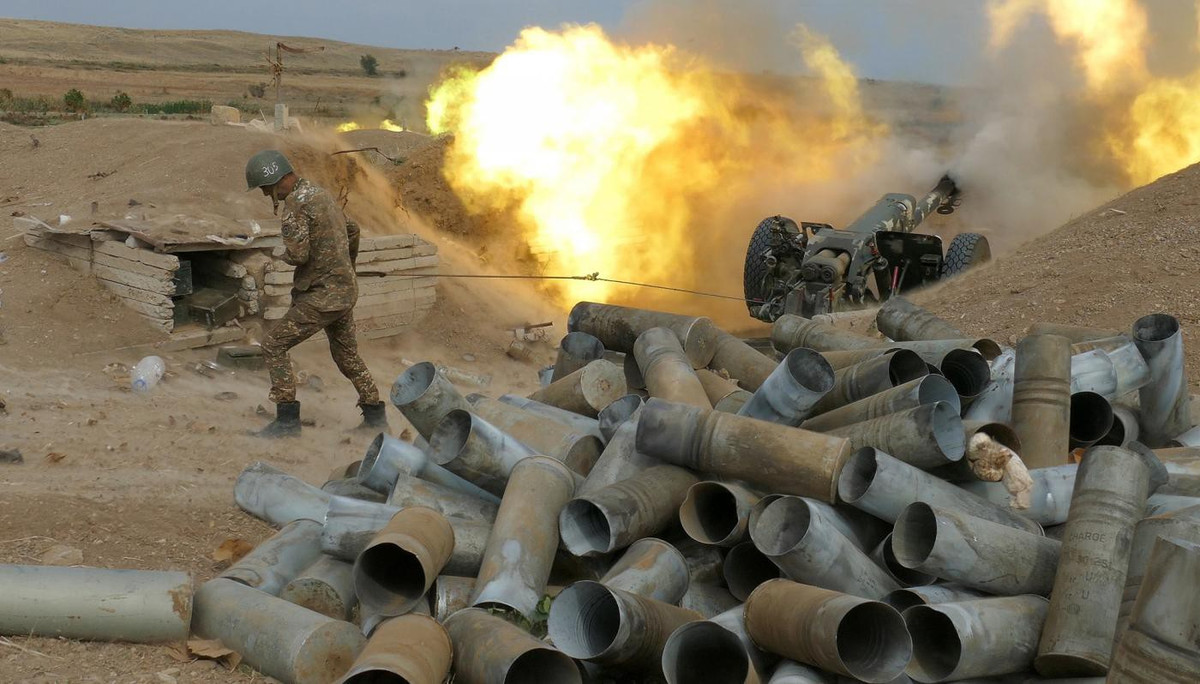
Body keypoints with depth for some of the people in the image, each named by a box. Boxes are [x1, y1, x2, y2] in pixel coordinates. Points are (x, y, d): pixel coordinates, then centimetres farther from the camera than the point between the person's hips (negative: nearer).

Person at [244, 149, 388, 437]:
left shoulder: (295, 203, -16)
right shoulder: (321, 194, 13)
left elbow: (297, 254, -24)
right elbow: (352, 231, 26)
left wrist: (286, 253, 0)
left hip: (322, 296, -9)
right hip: (345, 292, 9)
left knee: (274, 346, -4)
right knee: (347, 355, 22)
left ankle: (287, 419, -5)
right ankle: (375, 415, 27)